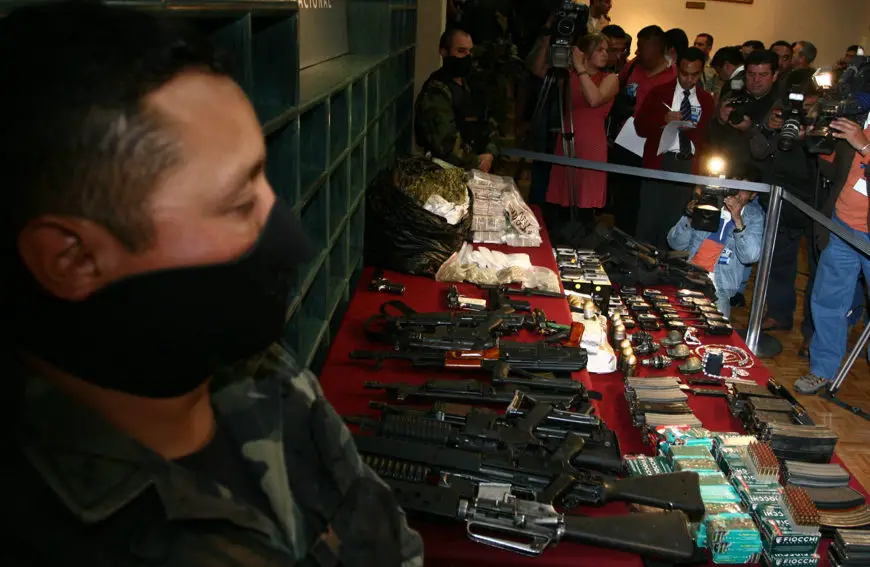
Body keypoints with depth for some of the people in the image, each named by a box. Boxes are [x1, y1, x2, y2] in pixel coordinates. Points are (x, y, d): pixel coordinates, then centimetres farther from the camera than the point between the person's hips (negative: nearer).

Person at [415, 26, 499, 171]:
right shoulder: (435, 92, -15)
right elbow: (446, 147, -24)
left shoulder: (470, 87, 15)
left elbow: (488, 126, 16)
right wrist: (477, 163, -10)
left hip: (477, 169, 8)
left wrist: (490, 154, -4)